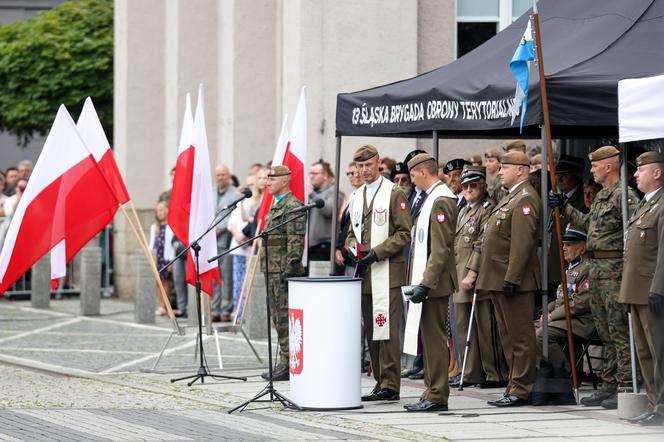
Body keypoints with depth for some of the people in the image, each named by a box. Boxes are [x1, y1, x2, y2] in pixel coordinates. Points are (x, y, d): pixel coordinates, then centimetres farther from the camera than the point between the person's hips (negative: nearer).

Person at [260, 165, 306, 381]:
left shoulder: (292, 206, -12)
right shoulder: (276, 206, 20)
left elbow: (296, 241, -18)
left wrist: (289, 270, -22)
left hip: (284, 271, -10)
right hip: (273, 270, 10)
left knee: (285, 317, -9)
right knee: (278, 317, 12)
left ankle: (288, 365, -9)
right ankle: (284, 362, 16)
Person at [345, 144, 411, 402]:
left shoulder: (394, 194, -4)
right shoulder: (357, 197, 18)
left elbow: (404, 233, -8)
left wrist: (376, 253, -16)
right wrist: (351, 248, 3)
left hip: (387, 273, -7)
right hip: (364, 274, 7)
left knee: (387, 329, -11)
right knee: (371, 330, 8)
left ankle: (390, 385, -11)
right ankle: (381, 383, 13)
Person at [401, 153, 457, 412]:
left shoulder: (441, 201, -15)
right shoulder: (431, 198, 16)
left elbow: (441, 249, -21)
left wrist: (426, 284, -24)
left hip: (434, 283, -10)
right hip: (426, 282, 10)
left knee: (434, 339, -7)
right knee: (429, 339, 13)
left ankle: (437, 397, -5)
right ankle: (432, 393, 18)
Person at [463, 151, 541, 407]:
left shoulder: (525, 199, -14)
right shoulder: (510, 198, 20)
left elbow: (522, 243, -21)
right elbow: (487, 240, 21)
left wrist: (511, 279, -24)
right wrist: (473, 271, 17)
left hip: (515, 281, -10)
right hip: (498, 280, 11)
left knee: (520, 337, -5)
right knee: (508, 336, 13)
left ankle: (521, 390, -3)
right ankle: (516, 386, 18)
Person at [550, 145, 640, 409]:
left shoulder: (623, 196, -14)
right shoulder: (602, 196, 17)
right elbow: (588, 223, 31)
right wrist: (565, 208, 32)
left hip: (616, 271, -10)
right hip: (597, 270, 10)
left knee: (620, 332, -9)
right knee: (606, 334, 14)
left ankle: (626, 388, -8)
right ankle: (609, 386, 19)